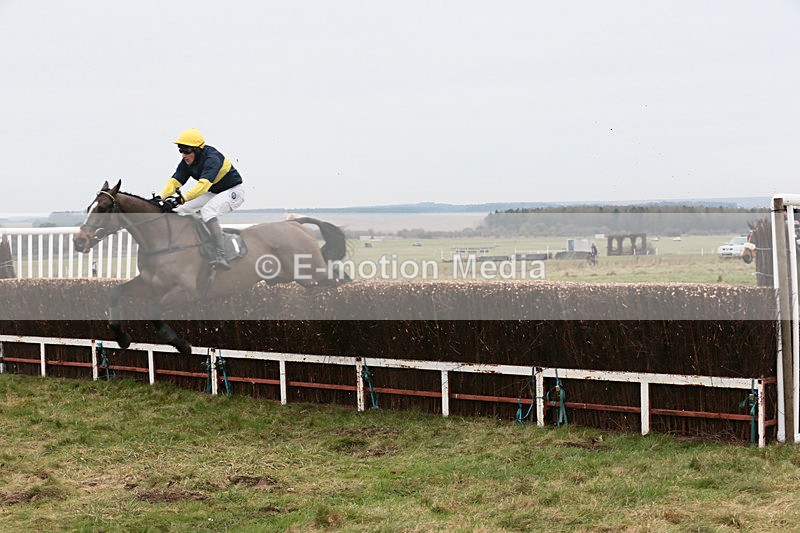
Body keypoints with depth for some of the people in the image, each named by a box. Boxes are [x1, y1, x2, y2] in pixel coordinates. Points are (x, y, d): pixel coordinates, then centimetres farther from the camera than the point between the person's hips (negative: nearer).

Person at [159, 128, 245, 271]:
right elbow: (175, 181, -9)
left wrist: (182, 198, -54)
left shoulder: (212, 158, -29)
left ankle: (220, 257, -46)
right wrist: (160, 197, -26)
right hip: (214, 193, 9)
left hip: (233, 191, -9)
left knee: (207, 210, -35)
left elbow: (204, 184, -43)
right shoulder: (186, 162, -3)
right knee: (181, 209, -1)